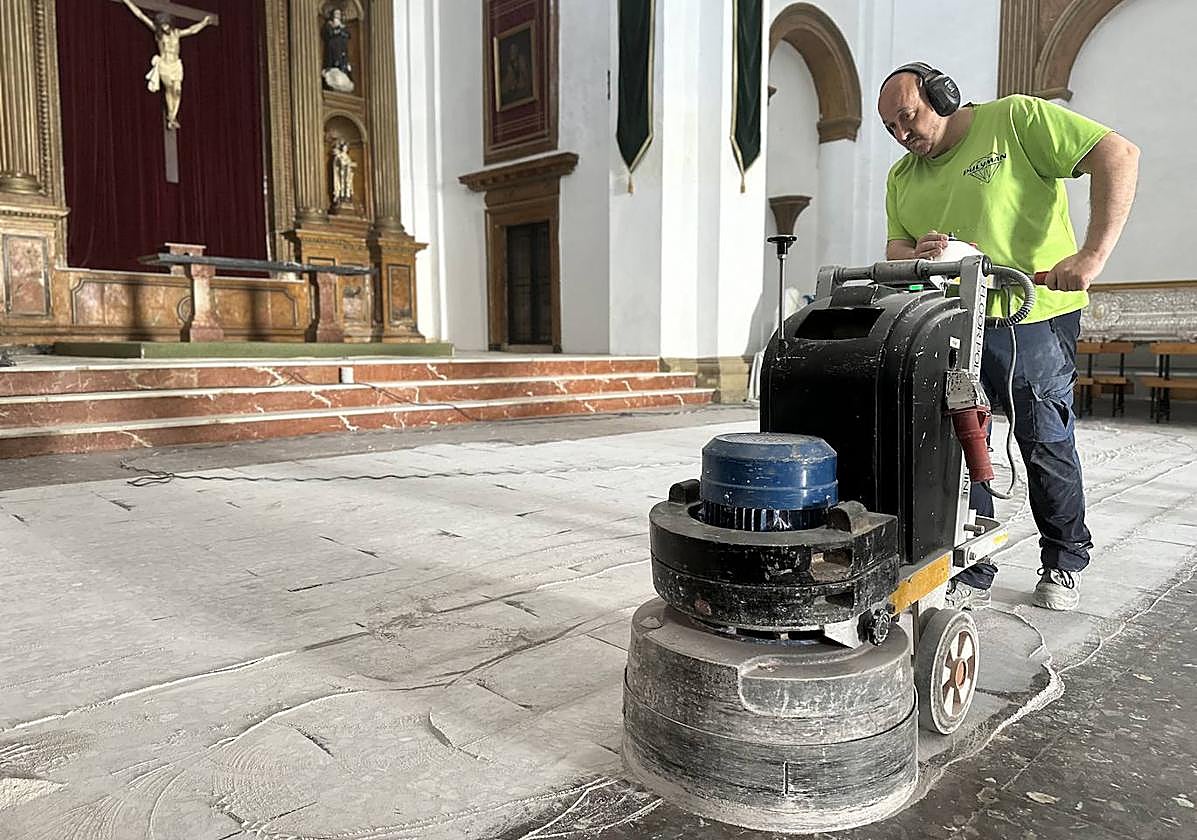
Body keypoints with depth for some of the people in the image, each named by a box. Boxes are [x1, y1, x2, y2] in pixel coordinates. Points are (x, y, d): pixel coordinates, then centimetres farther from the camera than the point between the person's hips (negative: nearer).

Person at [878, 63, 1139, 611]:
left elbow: (1117, 154, -10)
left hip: (1033, 315, -4)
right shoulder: (901, 179, 14)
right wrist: (917, 257, -18)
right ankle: (972, 574, 13)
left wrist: (1093, 252, -21)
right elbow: (895, 249, 8)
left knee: (1046, 444, 5)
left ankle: (1064, 565, 26)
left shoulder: (1014, 119, -4)